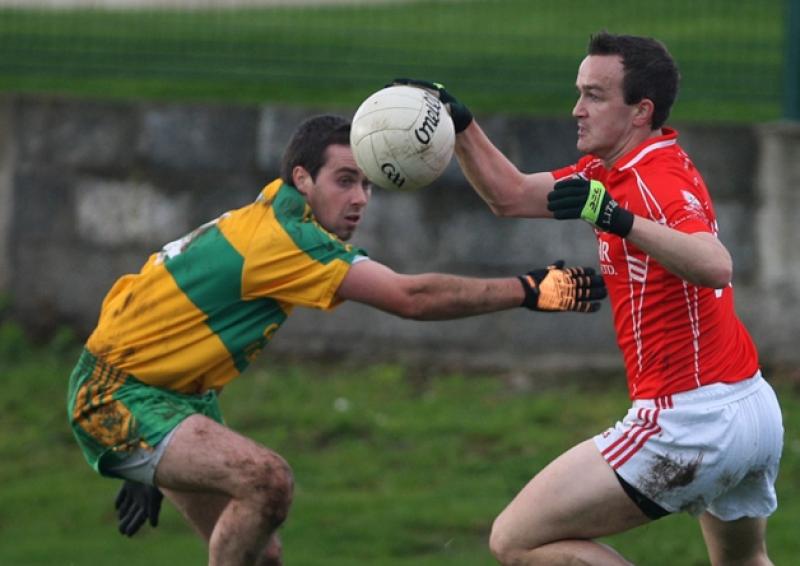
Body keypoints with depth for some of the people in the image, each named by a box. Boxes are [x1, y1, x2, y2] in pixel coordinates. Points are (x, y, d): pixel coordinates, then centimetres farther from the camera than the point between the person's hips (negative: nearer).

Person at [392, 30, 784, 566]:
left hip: (690, 420, -10)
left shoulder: (655, 180, -17)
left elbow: (715, 266, -37)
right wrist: (460, 122, 6)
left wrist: (618, 218, -44)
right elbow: (511, 195, 18)